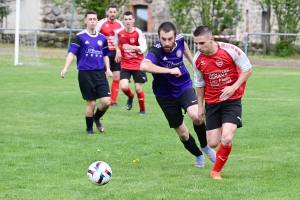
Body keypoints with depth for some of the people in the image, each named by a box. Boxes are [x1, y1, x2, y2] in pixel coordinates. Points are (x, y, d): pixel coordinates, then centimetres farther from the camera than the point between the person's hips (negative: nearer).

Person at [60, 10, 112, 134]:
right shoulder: (80, 37, -4)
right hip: (85, 74, -4)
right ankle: (89, 128, 20)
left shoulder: (102, 38, 10)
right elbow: (72, 53, -11)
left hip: (100, 73, 4)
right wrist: (65, 68, -24)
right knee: (91, 103, -1)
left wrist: (108, 69, 6)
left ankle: (97, 118, 23)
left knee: (106, 101, -7)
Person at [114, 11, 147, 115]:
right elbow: (116, 43, 18)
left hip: (138, 64, -2)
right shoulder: (119, 32, -4)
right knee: (124, 87, -14)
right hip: (125, 64, 2)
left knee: (138, 88, 1)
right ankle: (130, 96, 22)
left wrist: (131, 47, -32)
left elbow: (144, 48, -18)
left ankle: (142, 109, 22)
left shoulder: (138, 32, -13)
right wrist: (118, 51, 2)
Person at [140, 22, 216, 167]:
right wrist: (170, 70, -48)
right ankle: (199, 156, 34)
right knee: (182, 134, 6)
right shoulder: (156, 51, -31)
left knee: (196, 117, -24)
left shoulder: (179, 40, -15)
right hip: (166, 94, -2)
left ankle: (205, 146, 5)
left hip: (184, 86, 2)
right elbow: (143, 66, -54)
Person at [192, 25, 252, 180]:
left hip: (232, 99, -3)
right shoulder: (197, 60, -7)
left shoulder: (230, 50, -18)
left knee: (226, 139, -19)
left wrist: (234, 87, -18)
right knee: (213, 143, 0)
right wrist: (200, 106, 14)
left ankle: (216, 171, 4)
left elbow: (247, 69, -7)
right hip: (212, 102, 3)